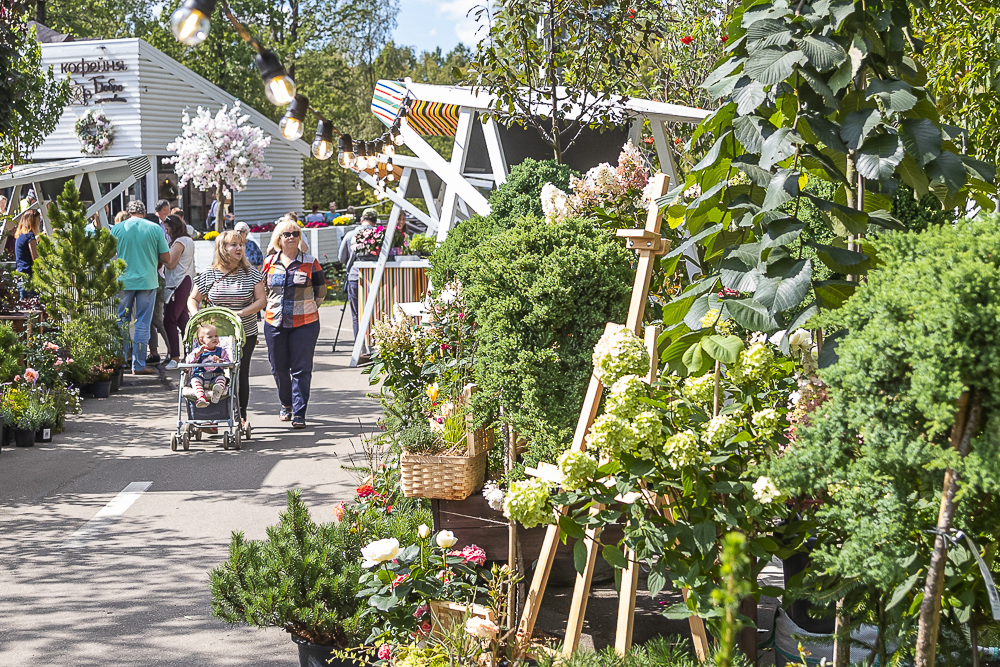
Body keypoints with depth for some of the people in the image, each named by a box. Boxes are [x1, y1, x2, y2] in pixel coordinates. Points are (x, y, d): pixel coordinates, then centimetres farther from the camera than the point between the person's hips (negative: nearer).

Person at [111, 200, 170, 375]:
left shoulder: (117, 229, -2)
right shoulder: (155, 229, -3)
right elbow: (166, 257, 1)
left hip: (123, 280, 1)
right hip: (147, 280, -1)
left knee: (121, 321, 14)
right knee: (143, 323, 3)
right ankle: (138, 365, 3)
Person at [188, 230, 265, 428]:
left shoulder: (251, 273, 1)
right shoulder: (209, 274, 0)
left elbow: (261, 300, -2)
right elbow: (193, 299, 9)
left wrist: (241, 313, -16)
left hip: (245, 333, 1)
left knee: (241, 374, 3)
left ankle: (241, 415, 15)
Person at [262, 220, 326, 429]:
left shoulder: (310, 263, 1)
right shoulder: (269, 263, 7)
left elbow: (321, 291, 9)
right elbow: (263, 290, 20)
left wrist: (307, 310, 7)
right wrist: (273, 309, 13)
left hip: (304, 324, -3)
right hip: (274, 323, 3)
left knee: (301, 370, -6)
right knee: (279, 368, 9)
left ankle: (299, 414, -5)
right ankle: (286, 404, 31)